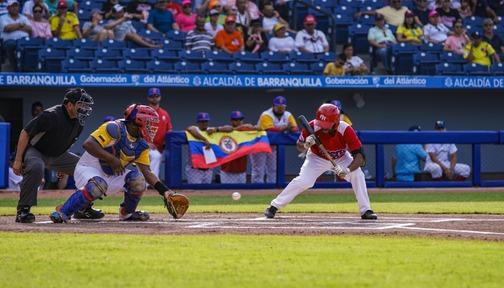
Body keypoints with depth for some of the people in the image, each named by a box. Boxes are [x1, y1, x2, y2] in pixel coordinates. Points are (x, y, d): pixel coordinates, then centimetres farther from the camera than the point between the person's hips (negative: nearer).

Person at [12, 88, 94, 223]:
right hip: (34, 150, -8)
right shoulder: (51, 116, -27)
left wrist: (63, 168, 16)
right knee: (36, 166, -40)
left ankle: (83, 207, 18)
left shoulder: (79, 122, -3)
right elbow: (25, 133, -24)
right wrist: (18, 160, -27)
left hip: (57, 155, 8)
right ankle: (23, 210, -32)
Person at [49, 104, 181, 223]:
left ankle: (127, 213, 8)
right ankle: (63, 212, -29)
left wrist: (164, 190, -11)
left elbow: (146, 172, 1)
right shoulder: (114, 129, -21)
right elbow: (88, 144, -31)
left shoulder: (141, 144, 3)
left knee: (137, 179, -16)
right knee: (98, 185, -38)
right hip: (88, 169, -7)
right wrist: (112, 159, -33)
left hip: (113, 175, 7)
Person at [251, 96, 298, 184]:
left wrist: (290, 129, -37)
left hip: (273, 146, 7)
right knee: (258, 171, -9)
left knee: (273, 171, 11)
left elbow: (295, 128, -13)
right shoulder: (266, 115, -21)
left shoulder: (288, 115, -1)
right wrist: (283, 128, -47)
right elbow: (270, 129, -36)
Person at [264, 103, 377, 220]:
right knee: (303, 181, -19)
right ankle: (274, 206, -8)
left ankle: (366, 211, -8)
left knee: (357, 175, -21)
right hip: (317, 158, 0)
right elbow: (299, 147, -15)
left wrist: (347, 170, -55)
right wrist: (306, 145, -39)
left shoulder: (345, 130, -36)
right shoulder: (312, 127, -32)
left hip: (341, 158, 0)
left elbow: (360, 157, -39)